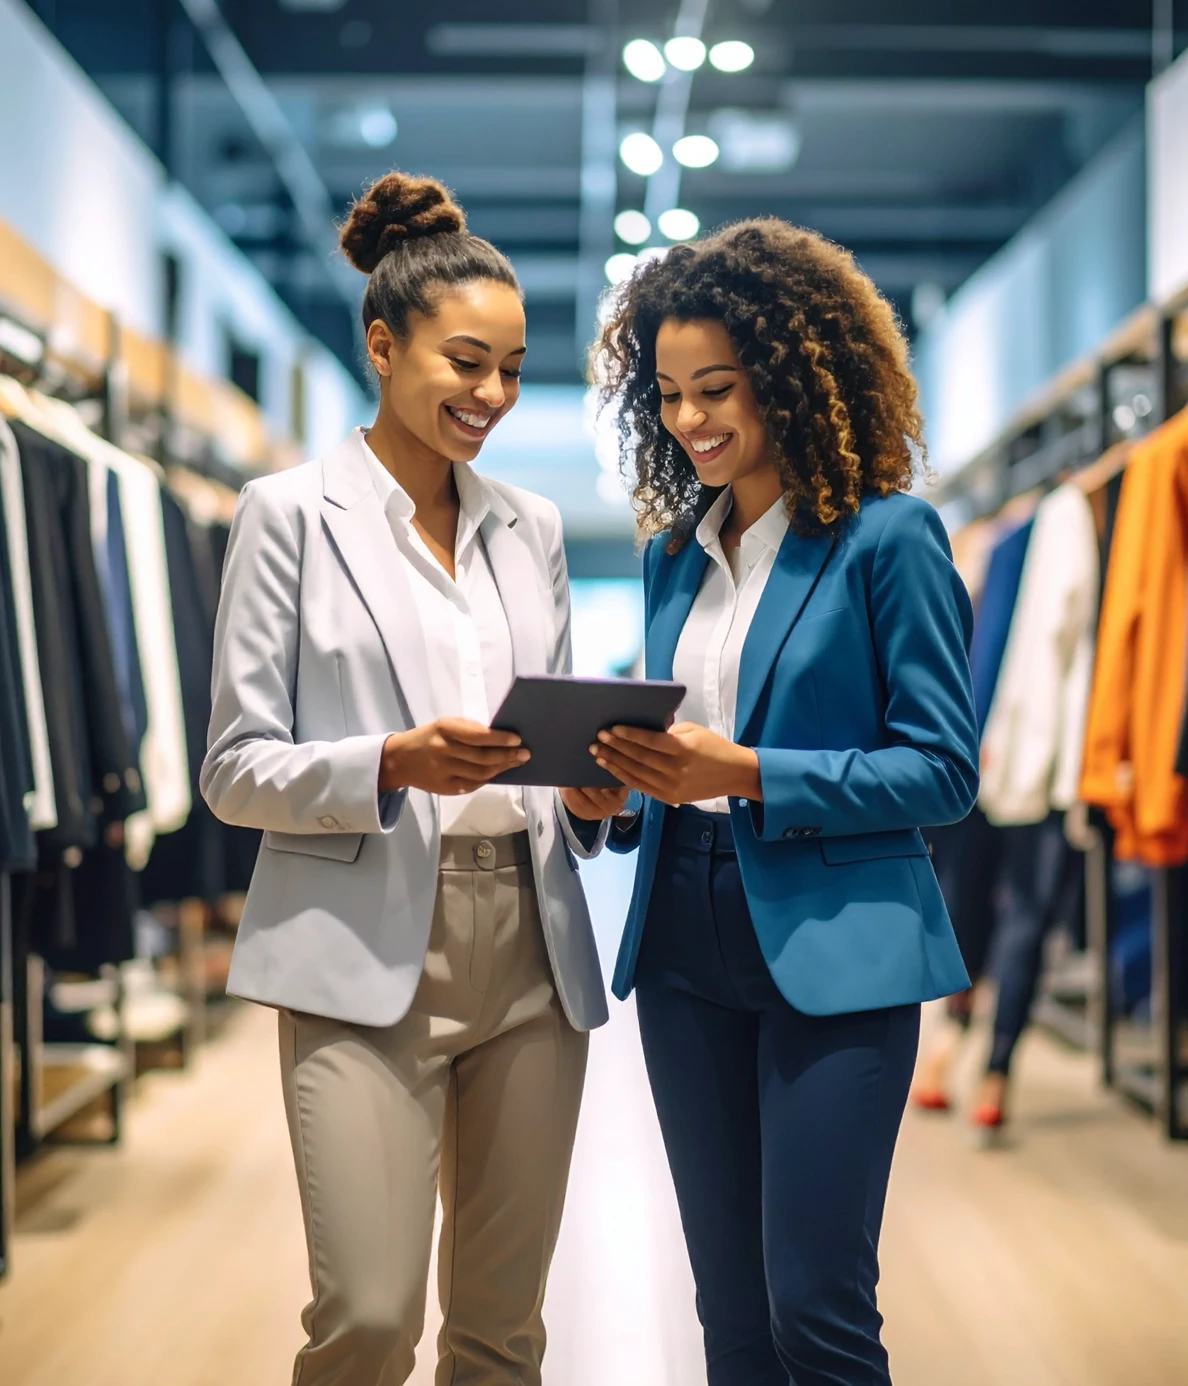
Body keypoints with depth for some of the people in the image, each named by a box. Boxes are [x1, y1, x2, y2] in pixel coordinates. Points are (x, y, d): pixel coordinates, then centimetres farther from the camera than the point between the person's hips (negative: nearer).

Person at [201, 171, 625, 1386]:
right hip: (367, 953, -4)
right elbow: (236, 769, -4)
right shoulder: (290, 514, -1)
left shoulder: (531, 526, 13)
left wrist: (587, 788, -4)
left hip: (532, 947, 5)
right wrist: (394, 764, -20)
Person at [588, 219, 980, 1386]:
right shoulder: (674, 553, 12)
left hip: (833, 952, -6)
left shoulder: (888, 537, -7)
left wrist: (748, 776, -20)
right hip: (685, 950, 6)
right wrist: (629, 785, -4)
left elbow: (942, 770, -10)